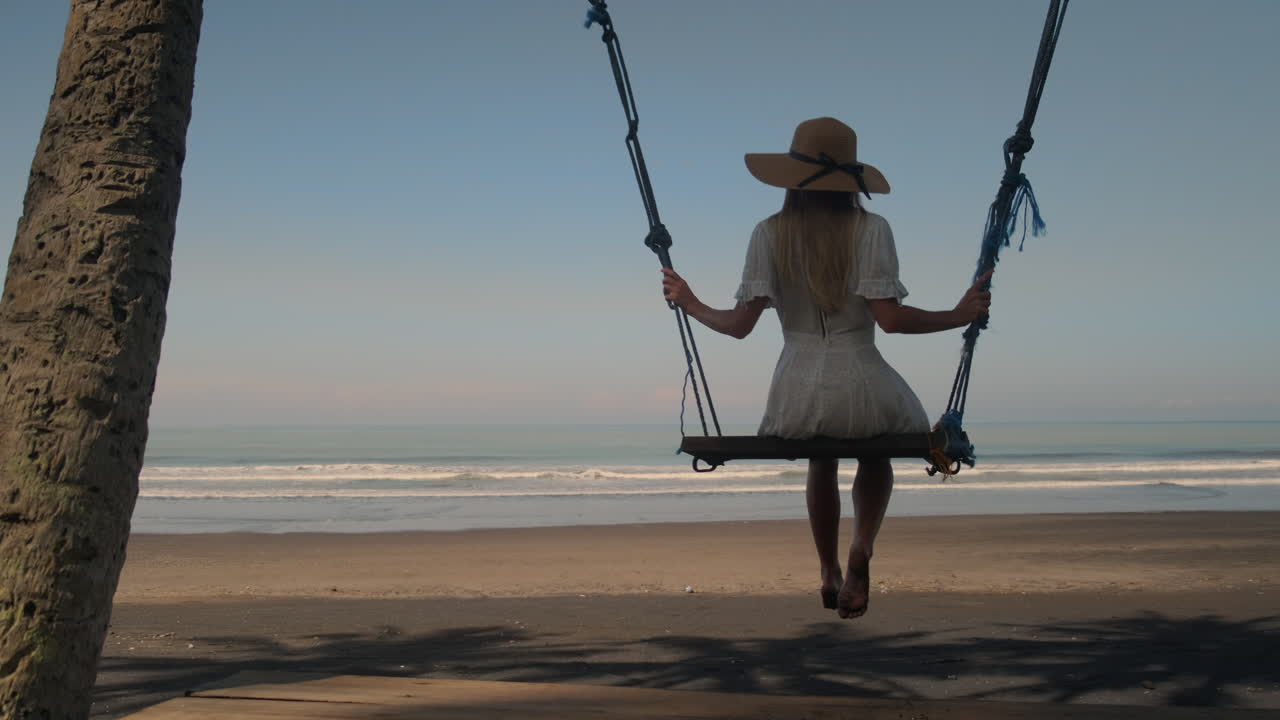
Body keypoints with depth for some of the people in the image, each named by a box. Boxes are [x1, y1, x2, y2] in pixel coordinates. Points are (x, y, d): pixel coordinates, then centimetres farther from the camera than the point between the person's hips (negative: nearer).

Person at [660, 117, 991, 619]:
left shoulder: (769, 234, 2)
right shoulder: (870, 229, -3)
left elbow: (740, 324, -2)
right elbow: (889, 318, -10)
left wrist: (691, 305, 16)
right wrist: (958, 316, 2)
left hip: (796, 398, 2)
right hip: (861, 392, -2)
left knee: (821, 460, 36)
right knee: (876, 453, 33)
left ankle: (829, 571, 36)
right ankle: (861, 547, 9)